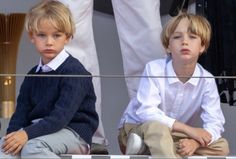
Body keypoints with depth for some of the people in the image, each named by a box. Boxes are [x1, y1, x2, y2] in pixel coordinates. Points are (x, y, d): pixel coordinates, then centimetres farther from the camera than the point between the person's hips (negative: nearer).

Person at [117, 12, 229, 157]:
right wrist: (188, 129, -33)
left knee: (222, 147, -16)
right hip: (138, 128, -5)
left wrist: (195, 141, -40)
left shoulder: (207, 81, -10)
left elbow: (214, 123, -17)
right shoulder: (154, 69, -19)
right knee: (157, 128, -38)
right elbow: (146, 111, -29)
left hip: (176, 138, 5)